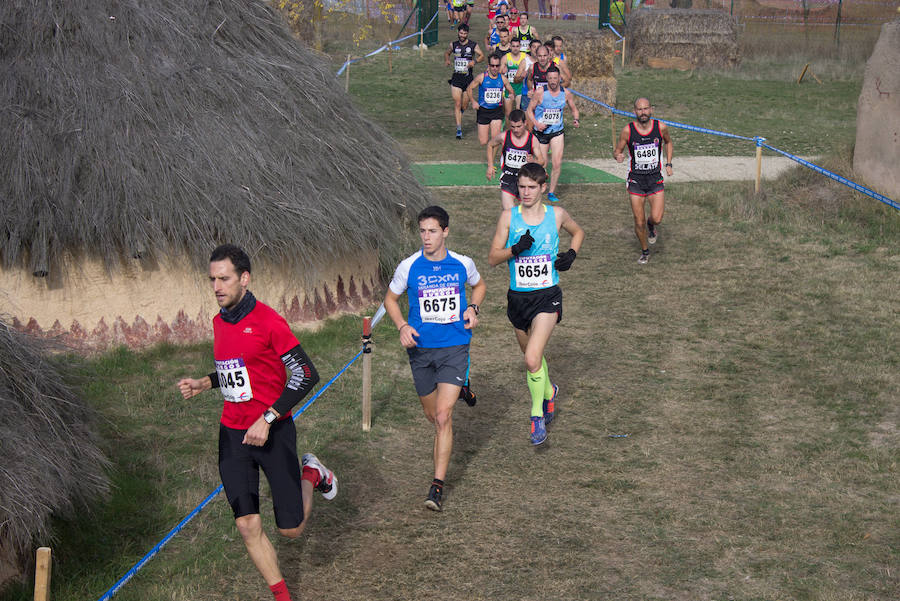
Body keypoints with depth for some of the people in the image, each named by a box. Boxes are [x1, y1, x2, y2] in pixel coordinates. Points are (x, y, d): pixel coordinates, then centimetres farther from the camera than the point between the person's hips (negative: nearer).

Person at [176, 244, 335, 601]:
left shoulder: (267, 320, -15)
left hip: (273, 433, -5)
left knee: (291, 528, 2)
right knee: (247, 526, -2)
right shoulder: (219, 322, 7)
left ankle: (311, 475, 32)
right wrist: (203, 384, 6)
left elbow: (305, 375, -16)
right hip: (232, 436, 5)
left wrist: (267, 419, -19)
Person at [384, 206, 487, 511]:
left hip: (454, 347, -2)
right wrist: (402, 326, -7)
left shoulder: (463, 264, -3)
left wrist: (473, 308, 0)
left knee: (443, 415, -13)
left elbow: (479, 285, 19)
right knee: (432, 414, 15)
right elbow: (391, 298, 10)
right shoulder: (408, 266, -5)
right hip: (420, 348, 2)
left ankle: (438, 485, -10)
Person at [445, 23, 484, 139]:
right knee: (457, 104, -9)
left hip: (468, 78, 0)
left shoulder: (473, 45, -1)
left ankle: (458, 114, 43)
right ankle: (459, 129, -8)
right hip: (456, 78, 0)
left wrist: (475, 61, -14)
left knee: (464, 105, 7)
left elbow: (482, 56, 6)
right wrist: (446, 60, 1)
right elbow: (447, 53, 22)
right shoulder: (453, 44, 4)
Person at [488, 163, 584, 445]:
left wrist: (571, 253, 2)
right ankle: (549, 391, 49)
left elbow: (578, 231, 20)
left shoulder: (556, 215, -2)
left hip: (547, 297, -3)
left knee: (532, 360, -18)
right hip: (518, 296, 3)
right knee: (531, 356, 19)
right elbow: (492, 258, -3)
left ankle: (537, 414, 1)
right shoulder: (509, 216, -3)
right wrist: (516, 249, -21)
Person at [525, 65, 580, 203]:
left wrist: (576, 119, -8)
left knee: (557, 163, -11)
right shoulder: (540, 92, -11)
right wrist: (536, 123, -19)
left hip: (558, 132, 1)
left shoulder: (566, 93, -3)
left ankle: (552, 192, 5)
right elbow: (529, 110, -3)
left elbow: (574, 109, 13)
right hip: (541, 132, -1)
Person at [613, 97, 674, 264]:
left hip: (655, 179, 0)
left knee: (657, 218, -14)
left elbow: (668, 142, 16)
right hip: (636, 180, 0)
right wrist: (618, 156, -24)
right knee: (639, 223, 3)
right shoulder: (628, 130, -11)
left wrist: (668, 164, 8)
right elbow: (617, 151, 0)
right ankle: (645, 252, 28)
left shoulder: (661, 128, -6)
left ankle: (651, 226, 24)